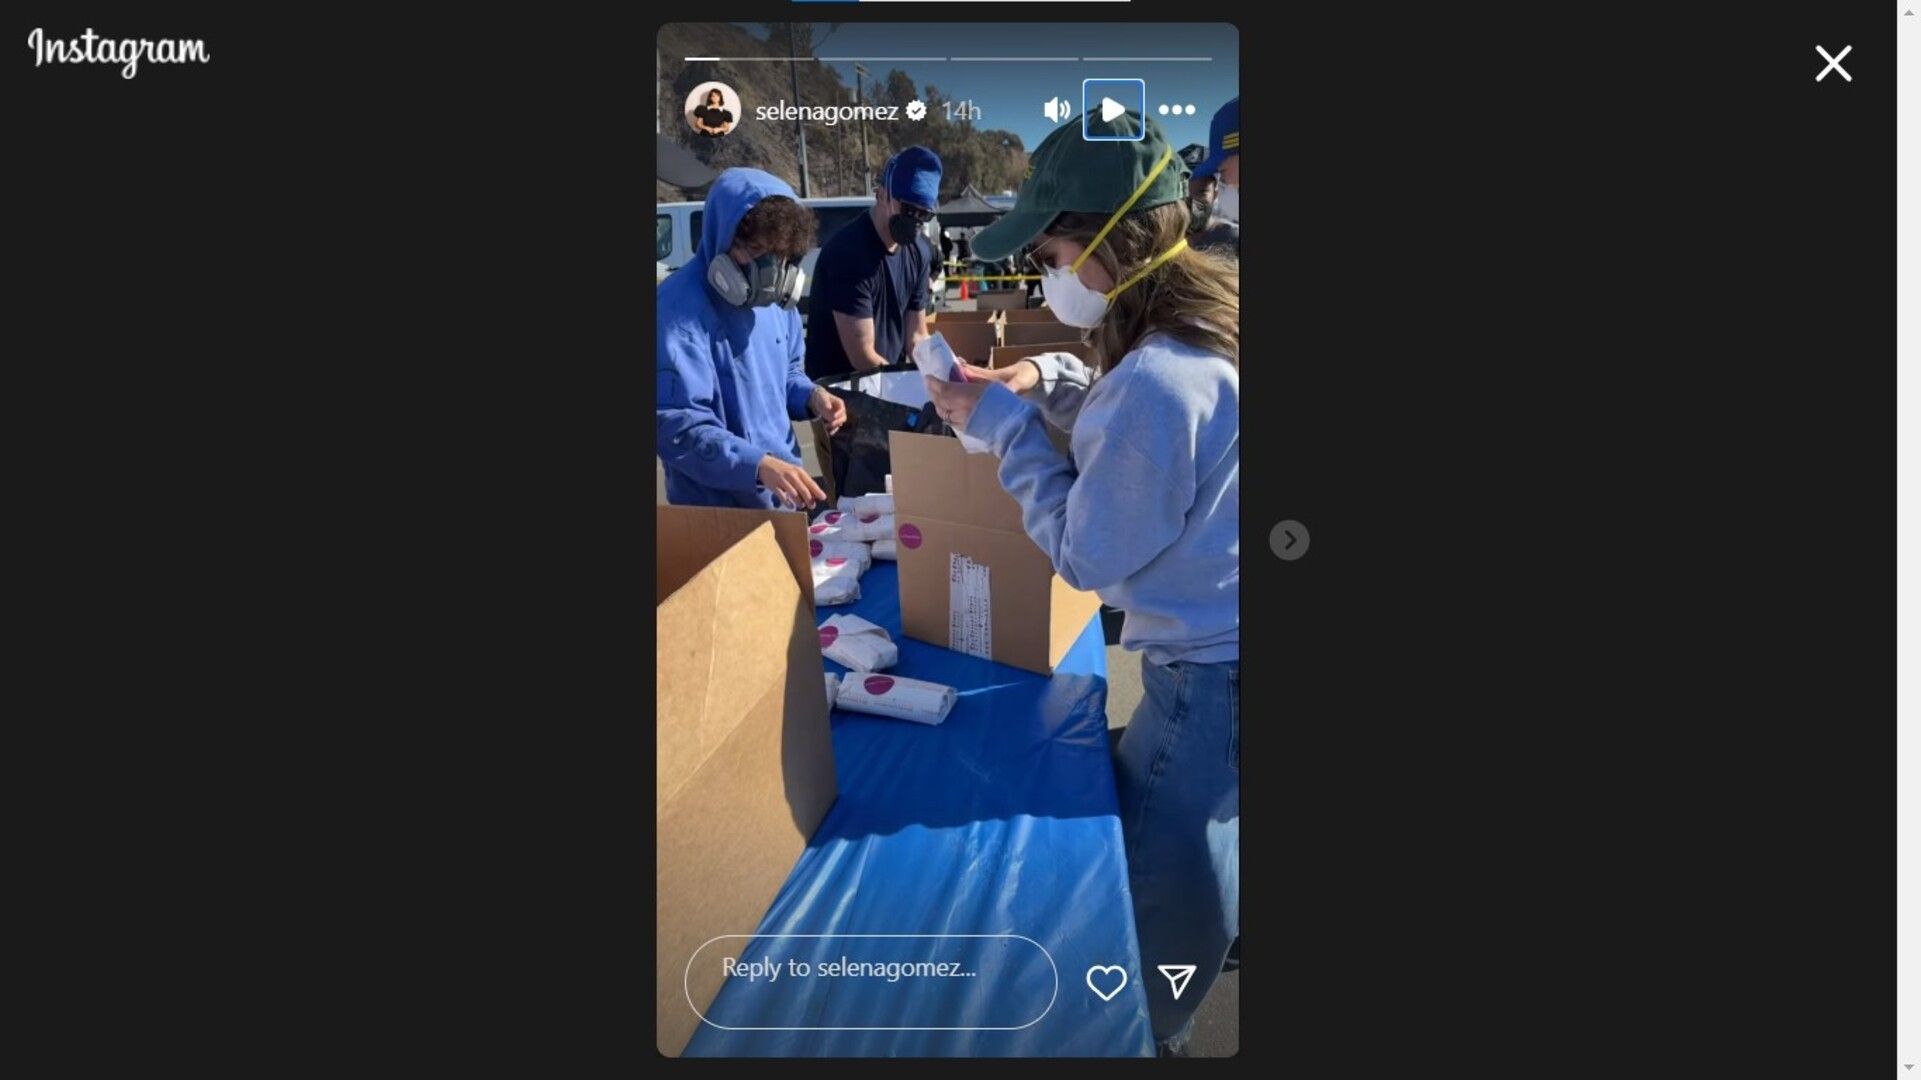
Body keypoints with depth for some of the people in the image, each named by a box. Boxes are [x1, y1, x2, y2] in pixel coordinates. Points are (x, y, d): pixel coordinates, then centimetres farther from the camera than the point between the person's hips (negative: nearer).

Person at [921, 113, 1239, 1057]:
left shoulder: (1156, 381, -32)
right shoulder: (1209, 321, -2)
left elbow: (1086, 556, -21)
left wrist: (1005, 427, -14)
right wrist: (1049, 380, 2)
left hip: (1208, 671, -10)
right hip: (1219, 645, 10)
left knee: (1156, 874, 11)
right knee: (1198, 845, 29)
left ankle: (1144, 1031, 34)